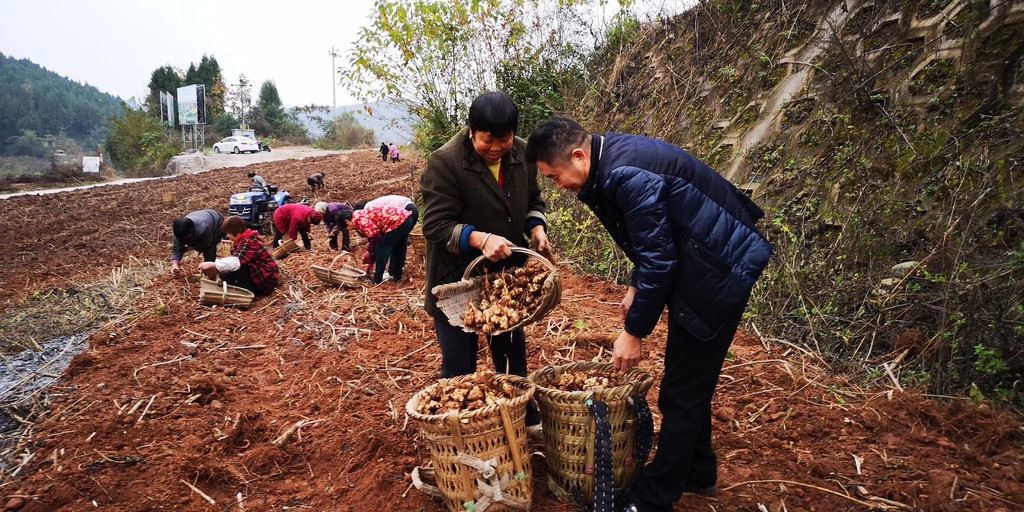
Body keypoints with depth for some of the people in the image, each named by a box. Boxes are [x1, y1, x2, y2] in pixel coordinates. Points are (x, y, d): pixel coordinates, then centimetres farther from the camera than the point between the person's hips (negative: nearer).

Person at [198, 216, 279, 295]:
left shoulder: (248, 242, -21)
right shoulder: (244, 239, 11)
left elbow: (235, 262, -36)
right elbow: (234, 258, 7)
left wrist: (212, 265, -38)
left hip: (267, 280, -10)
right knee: (225, 274, 6)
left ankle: (246, 290, -14)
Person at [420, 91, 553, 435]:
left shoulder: (522, 154, -3)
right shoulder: (445, 162, -21)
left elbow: (533, 200, 12)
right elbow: (435, 225, -23)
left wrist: (536, 229, -9)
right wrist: (479, 239, -38)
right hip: (456, 280, -5)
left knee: (512, 352, 22)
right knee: (459, 366, 4)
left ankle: (526, 418, 42)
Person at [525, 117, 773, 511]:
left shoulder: (627, 176, -27)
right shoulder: (611, 159, 3)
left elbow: (658, 261, -24)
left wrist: (634, 333, -14)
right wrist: (636, 286, 10)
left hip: (720, 270, -10)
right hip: (699, 261, 10)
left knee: (682, 393, -1)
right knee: (690, 382, 20)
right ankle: (697, 472, 37)